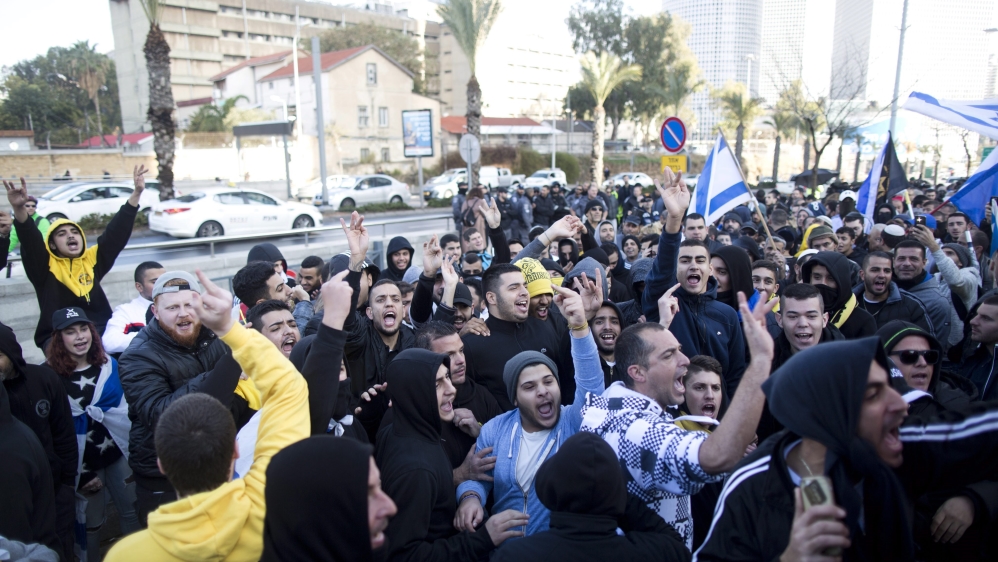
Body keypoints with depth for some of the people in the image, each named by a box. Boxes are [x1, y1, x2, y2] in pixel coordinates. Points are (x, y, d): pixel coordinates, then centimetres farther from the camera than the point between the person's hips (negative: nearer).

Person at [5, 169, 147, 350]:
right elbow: (29, 239, -13)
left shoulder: (93, 258, 10)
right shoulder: (46, 264, 4)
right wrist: (19, 208, -33)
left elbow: (117, 231, 6)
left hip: (101, 332, 3)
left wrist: (136, 193, 1)